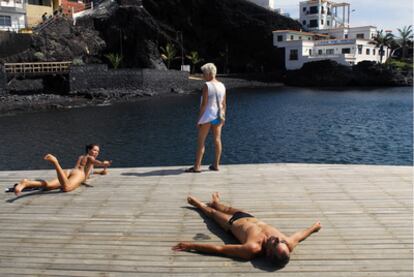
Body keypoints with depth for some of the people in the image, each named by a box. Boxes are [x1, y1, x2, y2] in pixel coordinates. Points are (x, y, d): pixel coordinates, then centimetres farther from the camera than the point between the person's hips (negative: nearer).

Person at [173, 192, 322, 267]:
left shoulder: (252, 249, -49)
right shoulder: (288, 245, -38)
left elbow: (218, 249, -46)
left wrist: (190, 246, -42)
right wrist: (314, 227, 7)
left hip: (233, 223, -4)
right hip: (251, 218, 4)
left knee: (212, 212, 24)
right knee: (228, 209, 32)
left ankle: (200, 204, 60)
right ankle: (216, 202, 68)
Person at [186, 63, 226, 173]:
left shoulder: (207, 85, -15)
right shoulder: (222, 85, 6)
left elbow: (204, 104, -17)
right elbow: (223, 104, 8)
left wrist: (199, 118, -12)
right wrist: (223, 117, 17)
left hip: (207, 115, -7)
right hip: (218, 116, 7)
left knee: (201, 141, -1)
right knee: (217, 140, 9)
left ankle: (197, 166, 0)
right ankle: (216, 165, 14)